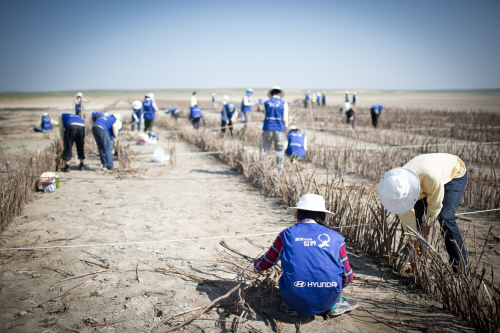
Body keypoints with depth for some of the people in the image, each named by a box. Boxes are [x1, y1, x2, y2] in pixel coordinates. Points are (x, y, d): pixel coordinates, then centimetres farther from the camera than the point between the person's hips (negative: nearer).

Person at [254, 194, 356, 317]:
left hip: (296, 301, 0)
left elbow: (264, 264, 16)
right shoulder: (335, 237, 4)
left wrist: (257, 266, 41)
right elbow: (347, 277, 11)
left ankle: (291, 306, 14)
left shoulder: (287, 234, 3)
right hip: (328, 301, 0)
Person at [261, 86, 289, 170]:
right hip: (279, 129, -1)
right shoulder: (284, 104, 2)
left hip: (268, 129, 1)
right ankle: (279, 168, 8)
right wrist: (286, 126, 15)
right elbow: (285, 119, -1)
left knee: (264, 149, 6)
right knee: (280, 150, 8)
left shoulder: (266, 103, 5)